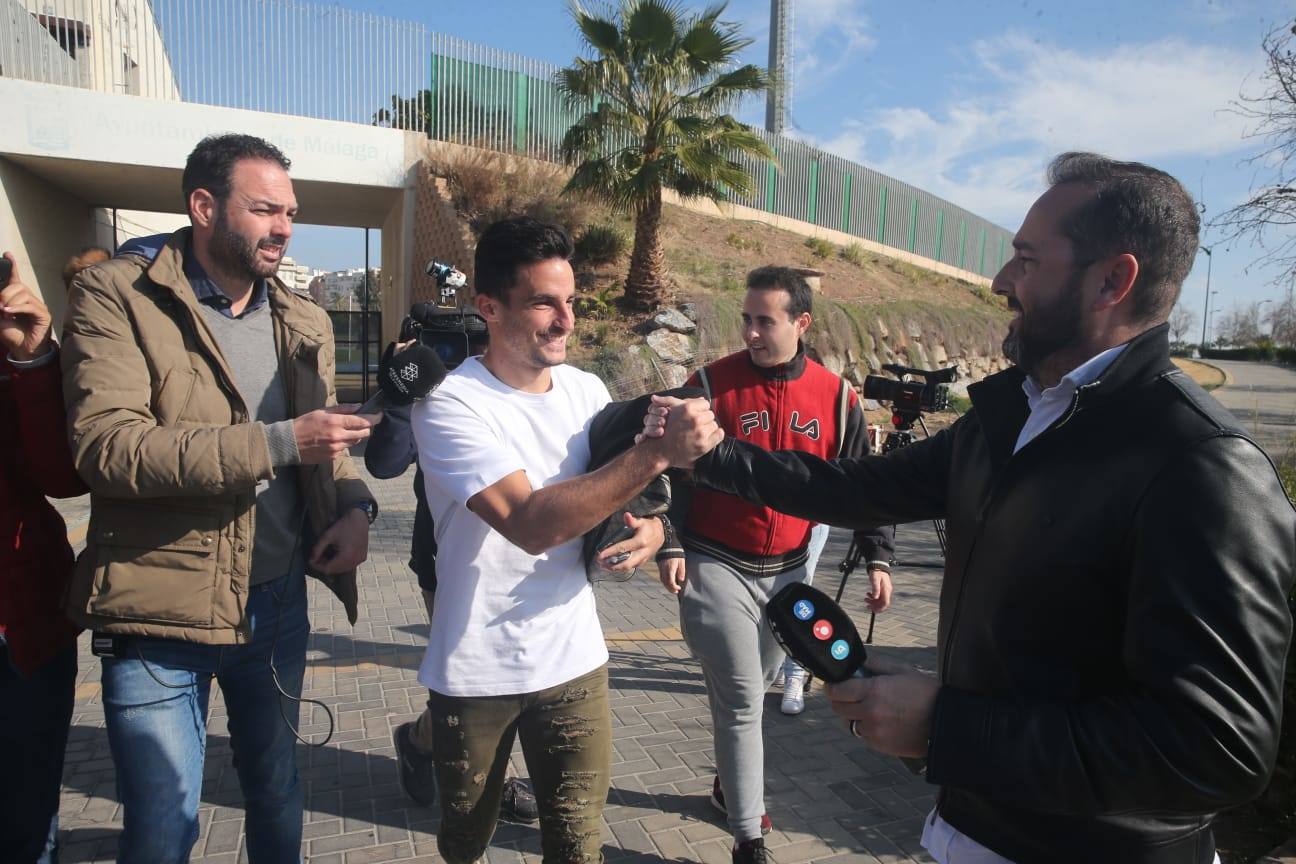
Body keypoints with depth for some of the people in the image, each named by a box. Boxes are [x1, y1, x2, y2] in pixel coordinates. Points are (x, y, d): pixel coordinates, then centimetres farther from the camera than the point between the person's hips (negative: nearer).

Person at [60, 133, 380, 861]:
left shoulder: (304, 322, 8)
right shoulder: (116, 296, -10)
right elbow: (106, 445, -22)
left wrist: (354, 503, -7)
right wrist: (278, 442, -28)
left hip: (280, 602, 5)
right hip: (161, 613, -5)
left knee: (278, 794, 22)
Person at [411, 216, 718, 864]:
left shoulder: (588, 390, 0)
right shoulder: (450, 402, -17)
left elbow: (618, 488, 12)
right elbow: (531, 523, -29)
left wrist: (651, 528, -12)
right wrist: (657, 453, -34)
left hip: (574, 660, 4)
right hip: (475, 671, -3)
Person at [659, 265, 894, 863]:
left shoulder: (836, 397, -1)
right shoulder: (712, 384, -9)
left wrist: (877, 557, 1)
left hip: (789, 570, 4)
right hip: (717, 567, -3)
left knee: (749, 691, 20)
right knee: (741, 700, -2)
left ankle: (730, 784, 44)